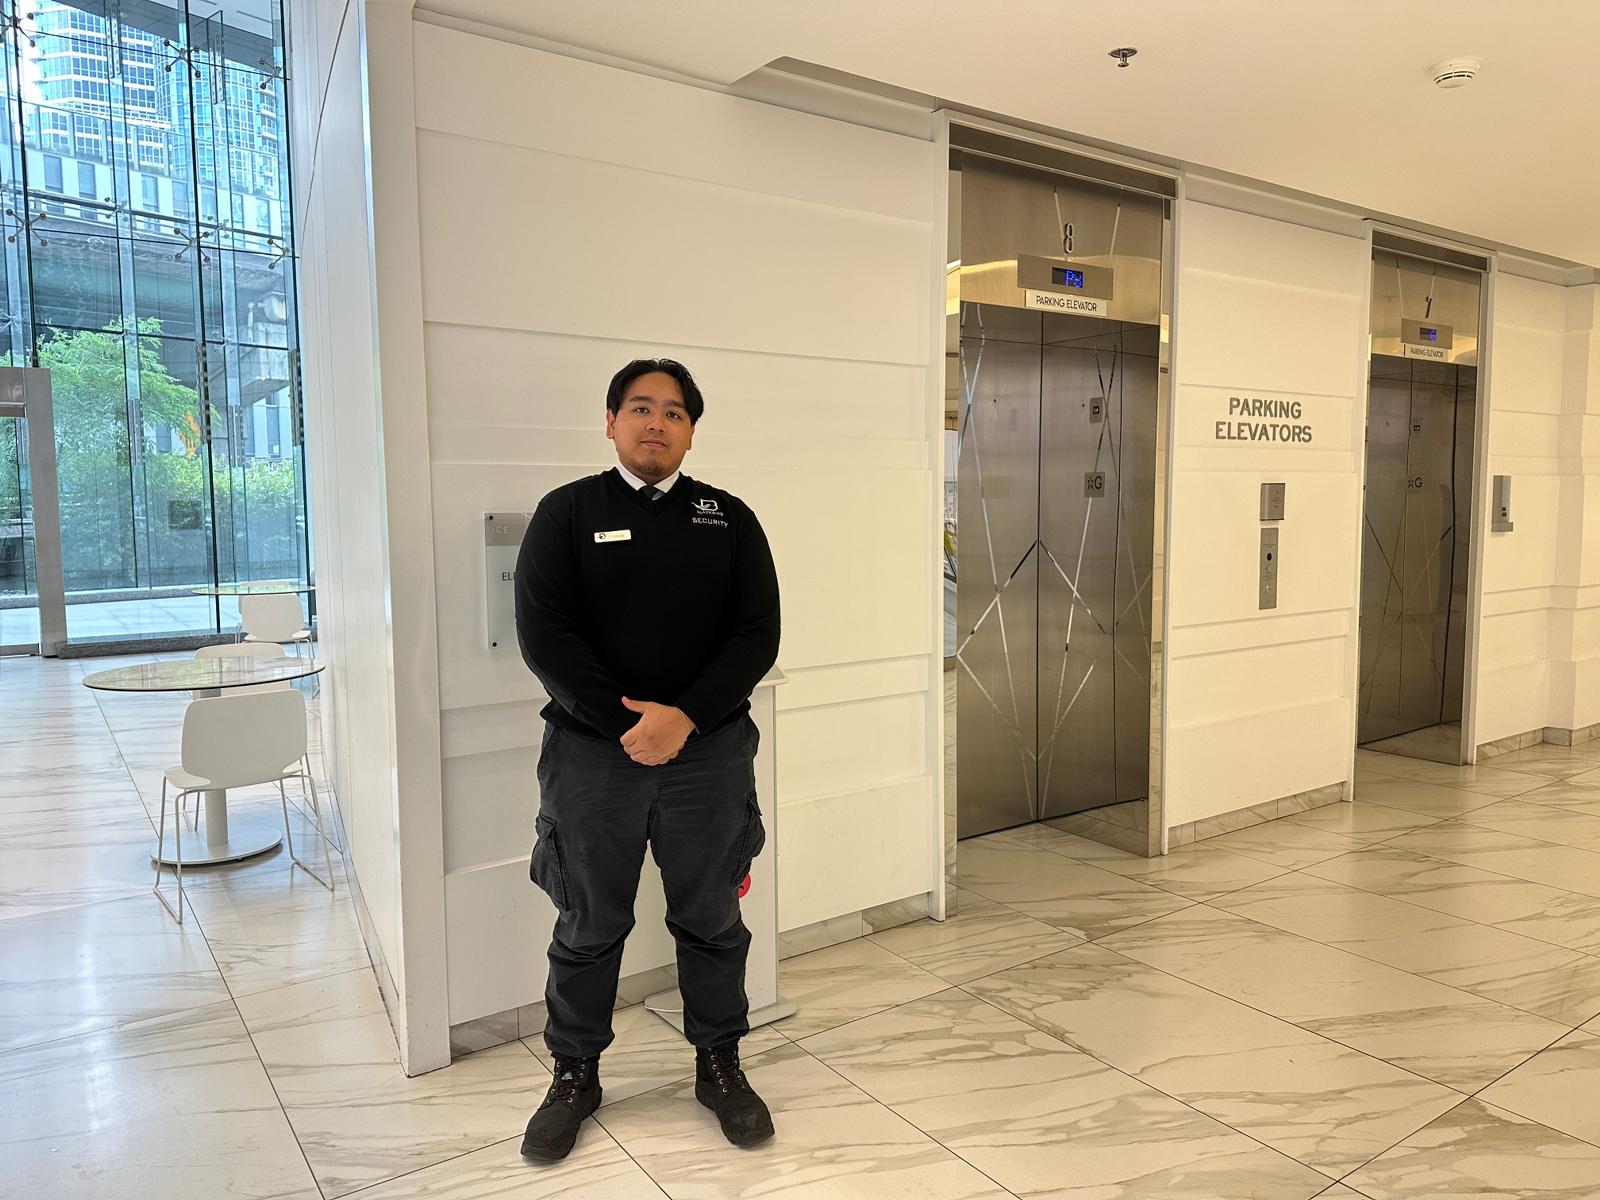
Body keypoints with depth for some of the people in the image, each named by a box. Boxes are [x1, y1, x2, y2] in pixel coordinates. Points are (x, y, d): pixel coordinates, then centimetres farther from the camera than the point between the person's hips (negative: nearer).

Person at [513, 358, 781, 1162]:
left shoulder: (729, 519, 5)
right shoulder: (567, 513, 1)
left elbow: (757, 635, -2)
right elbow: (544, 635, -8)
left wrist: (683, 717, -15)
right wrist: (626, 722, -15)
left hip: (709, 754, 1)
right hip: (591, 751, -1)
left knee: (712, 920, 13)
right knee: (588, 926, 12)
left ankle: (718, 1064, 33)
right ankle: (575, 1073, 32)